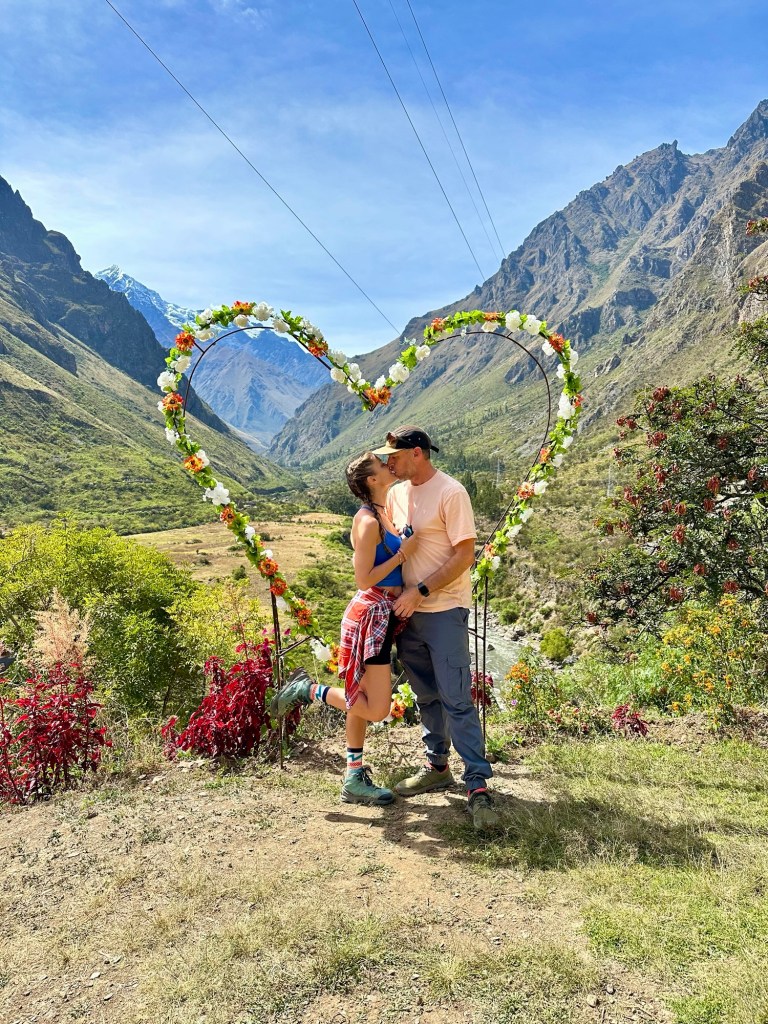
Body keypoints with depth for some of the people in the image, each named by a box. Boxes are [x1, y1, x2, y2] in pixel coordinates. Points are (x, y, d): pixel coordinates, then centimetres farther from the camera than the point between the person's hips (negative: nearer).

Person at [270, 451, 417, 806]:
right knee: (376, 709, -7)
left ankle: (355, 780, 22)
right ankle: (307, 689, 7)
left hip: (384, 615, 9)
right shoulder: (368, 521, -17)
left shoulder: (382, 515, 10)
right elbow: (364, 579, -19)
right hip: (371, 615, -9)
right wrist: (403, 552, -16)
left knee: (361, 700, 14)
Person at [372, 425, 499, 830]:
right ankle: (437, 767, 31)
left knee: (456, 699, -6)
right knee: (426, 697, 16)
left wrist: (420, 592, -19)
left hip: (444, 611, -7)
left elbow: (464, 554, -16)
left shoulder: (450, 493, -12)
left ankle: (478, 785, 2)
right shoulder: (396, 494, 9)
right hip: (408, 611, 7)